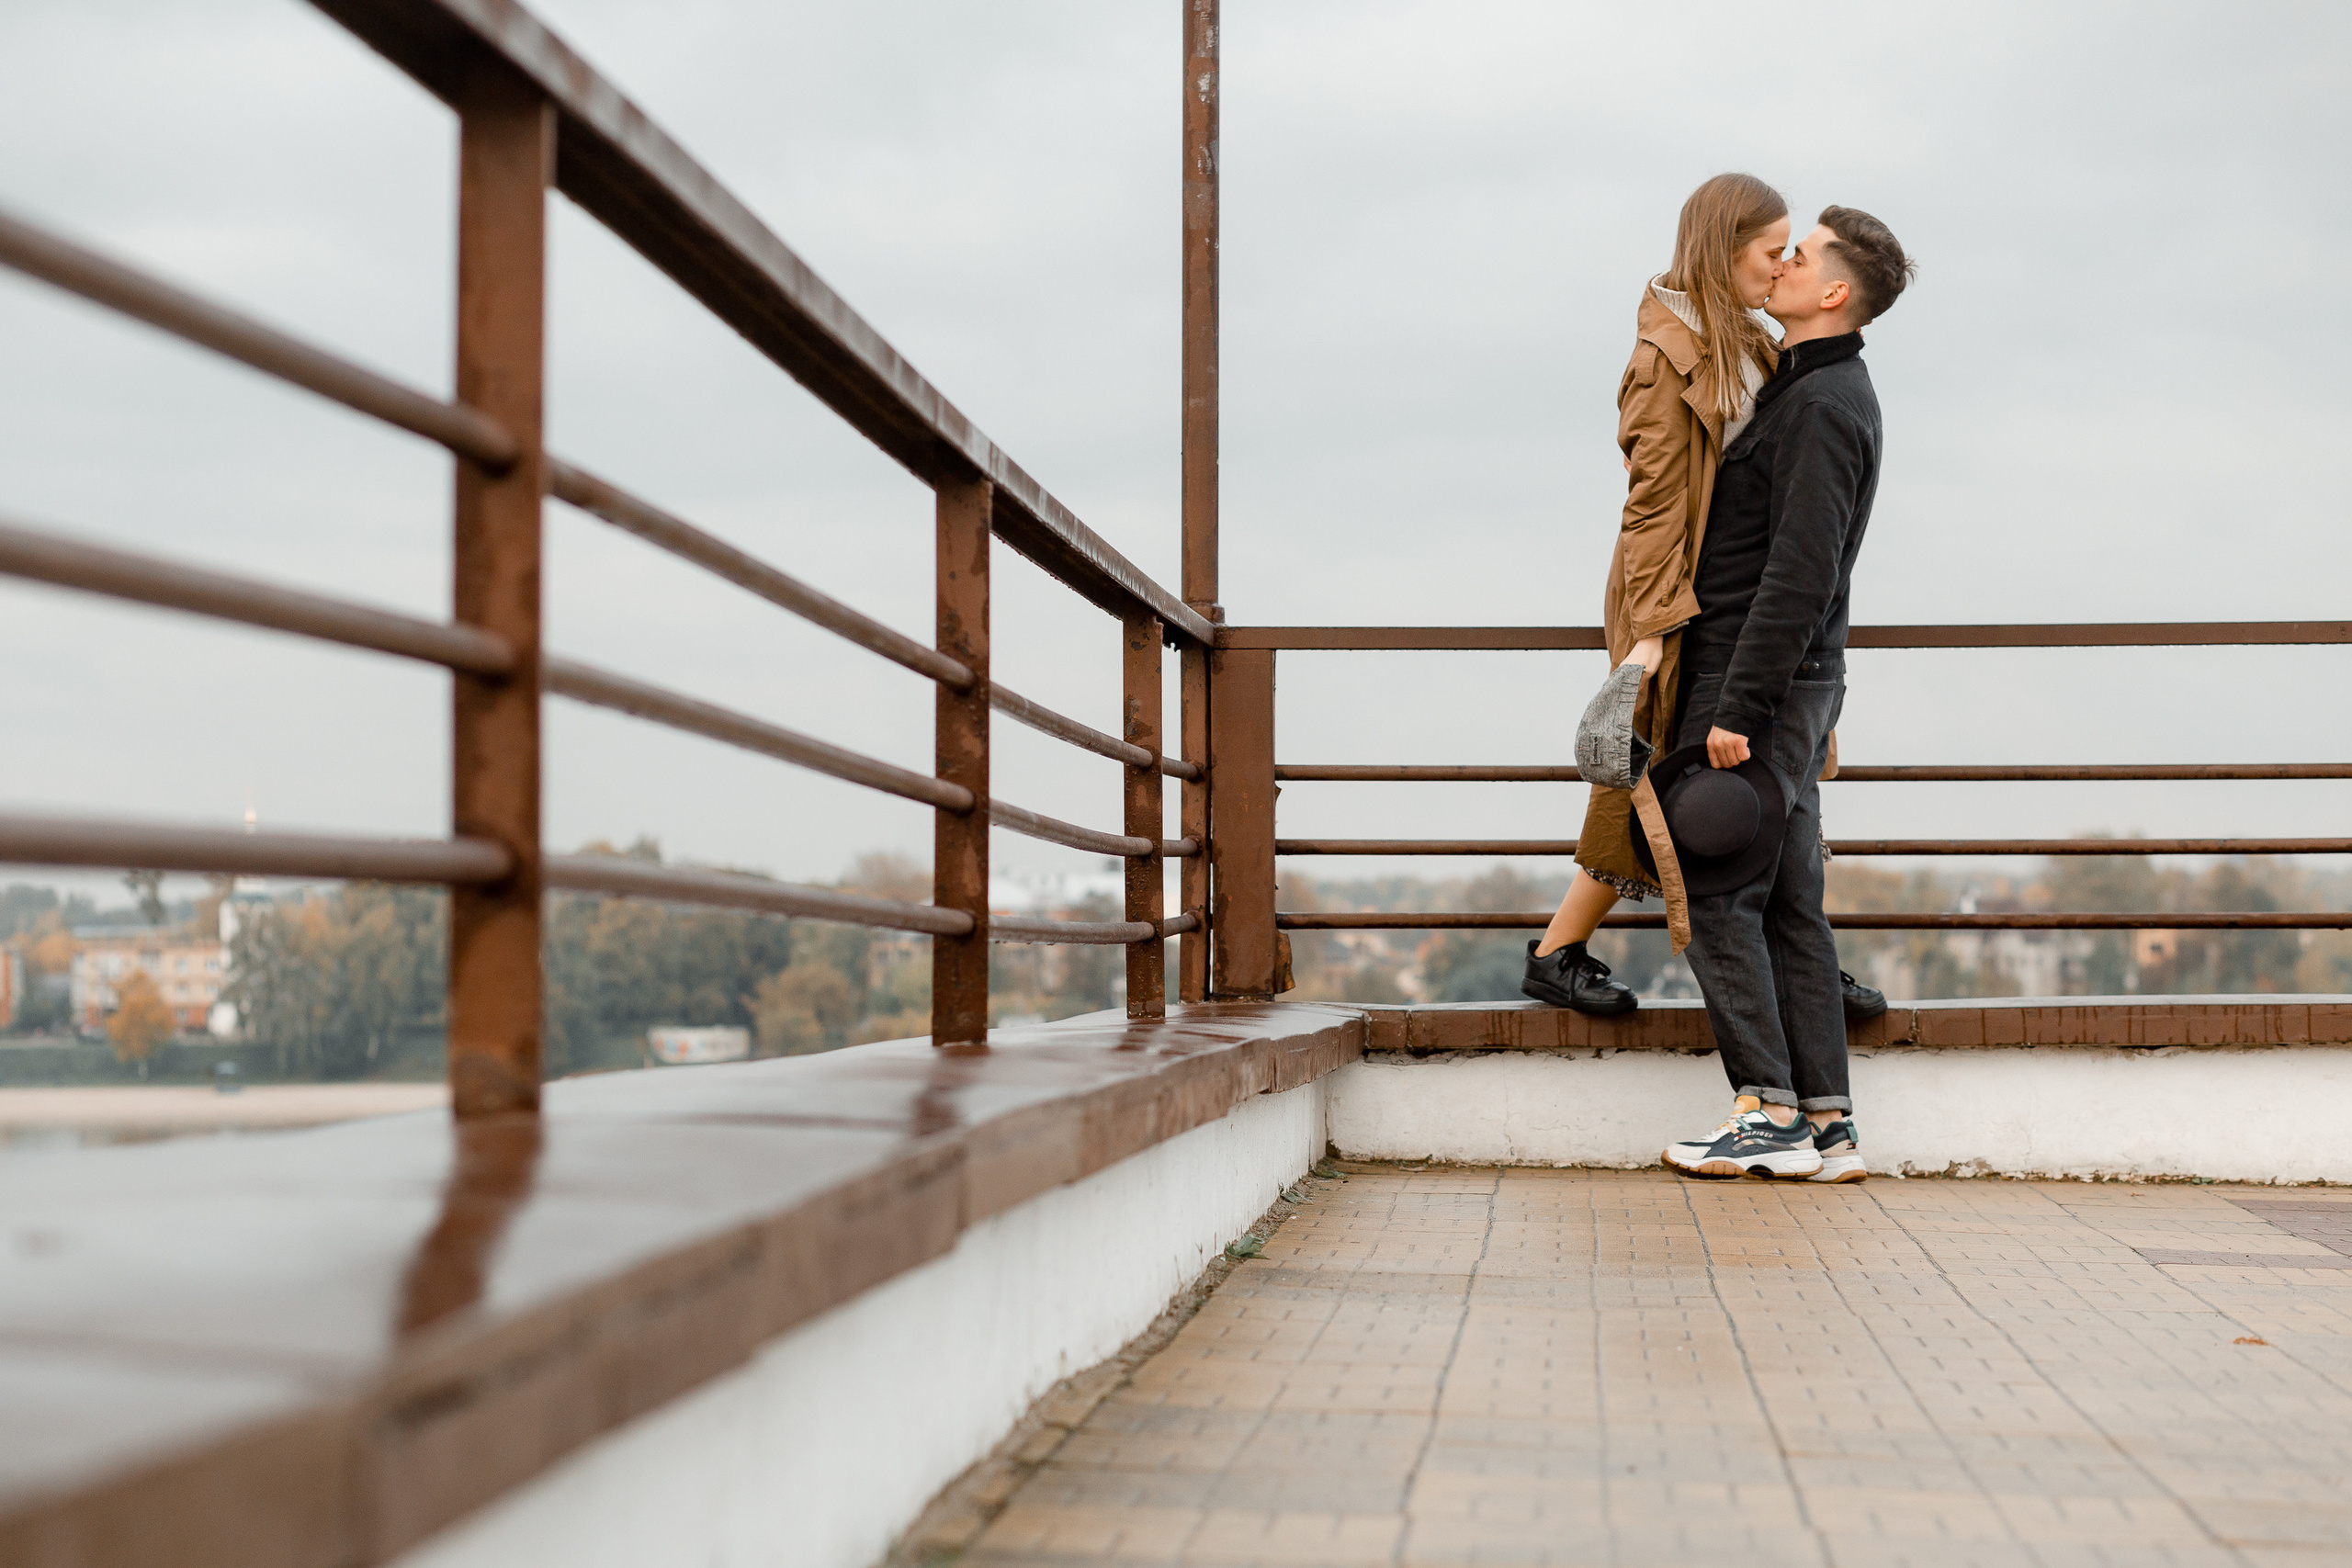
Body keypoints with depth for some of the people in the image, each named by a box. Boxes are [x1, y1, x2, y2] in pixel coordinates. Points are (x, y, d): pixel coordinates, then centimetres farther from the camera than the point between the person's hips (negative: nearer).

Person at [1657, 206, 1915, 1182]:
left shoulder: (1823, 405, -14)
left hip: (1762, 684, -10)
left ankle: (1769, 1116, -3)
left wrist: (1737, 707, -23)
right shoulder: (1811, 388, 18)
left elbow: (1800, 572, -21)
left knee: (1720, 896, -6)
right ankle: (1825, 1125, 11)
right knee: (1788, 904, 9)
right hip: (1791, 687, 10)